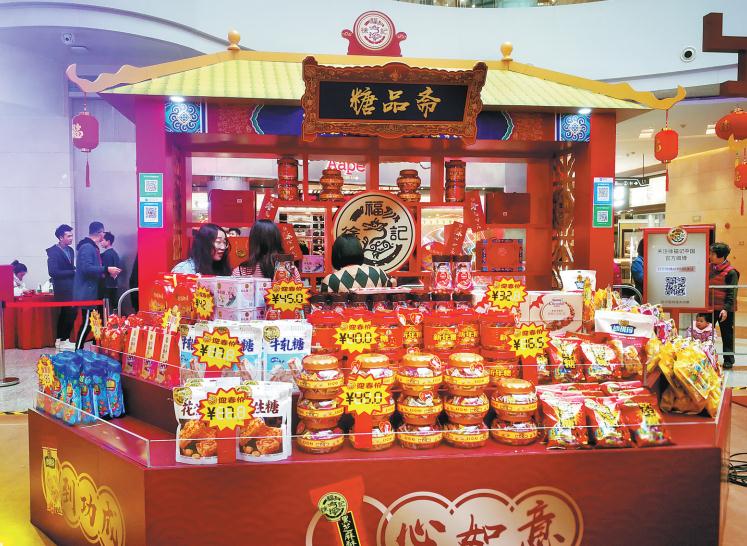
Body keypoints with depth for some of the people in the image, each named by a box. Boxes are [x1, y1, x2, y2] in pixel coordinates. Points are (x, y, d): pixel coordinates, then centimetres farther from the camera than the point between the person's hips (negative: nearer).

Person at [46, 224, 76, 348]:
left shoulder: (70, 250, 11)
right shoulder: (54, 252, -13)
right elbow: (53, 272, -21)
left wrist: (75, 272, -1)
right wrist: (73, 272, -19)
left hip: (70, 287, 8)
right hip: (62, 289, -8)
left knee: (65, 313, 13)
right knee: (70, 313, -8)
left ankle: (60, 340, 22)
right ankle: (64, 341, 2)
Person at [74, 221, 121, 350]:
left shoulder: (92, 247, 17)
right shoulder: (87, 247, -16)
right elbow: (86, 268, -27)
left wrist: (104, 273, 14)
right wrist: (106, 270, -25)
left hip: (90, 291, 11)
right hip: (87, 292, -11)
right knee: (87, 323, -9)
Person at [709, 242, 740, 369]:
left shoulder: (731, 272, -13)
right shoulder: (710, 268, 5)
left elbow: (732, 293, -14)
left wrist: (726, 309, -21)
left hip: (724, 310, -6)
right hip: (710, 307, 6)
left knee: (727, 335, 8)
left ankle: (728, 359, 20)